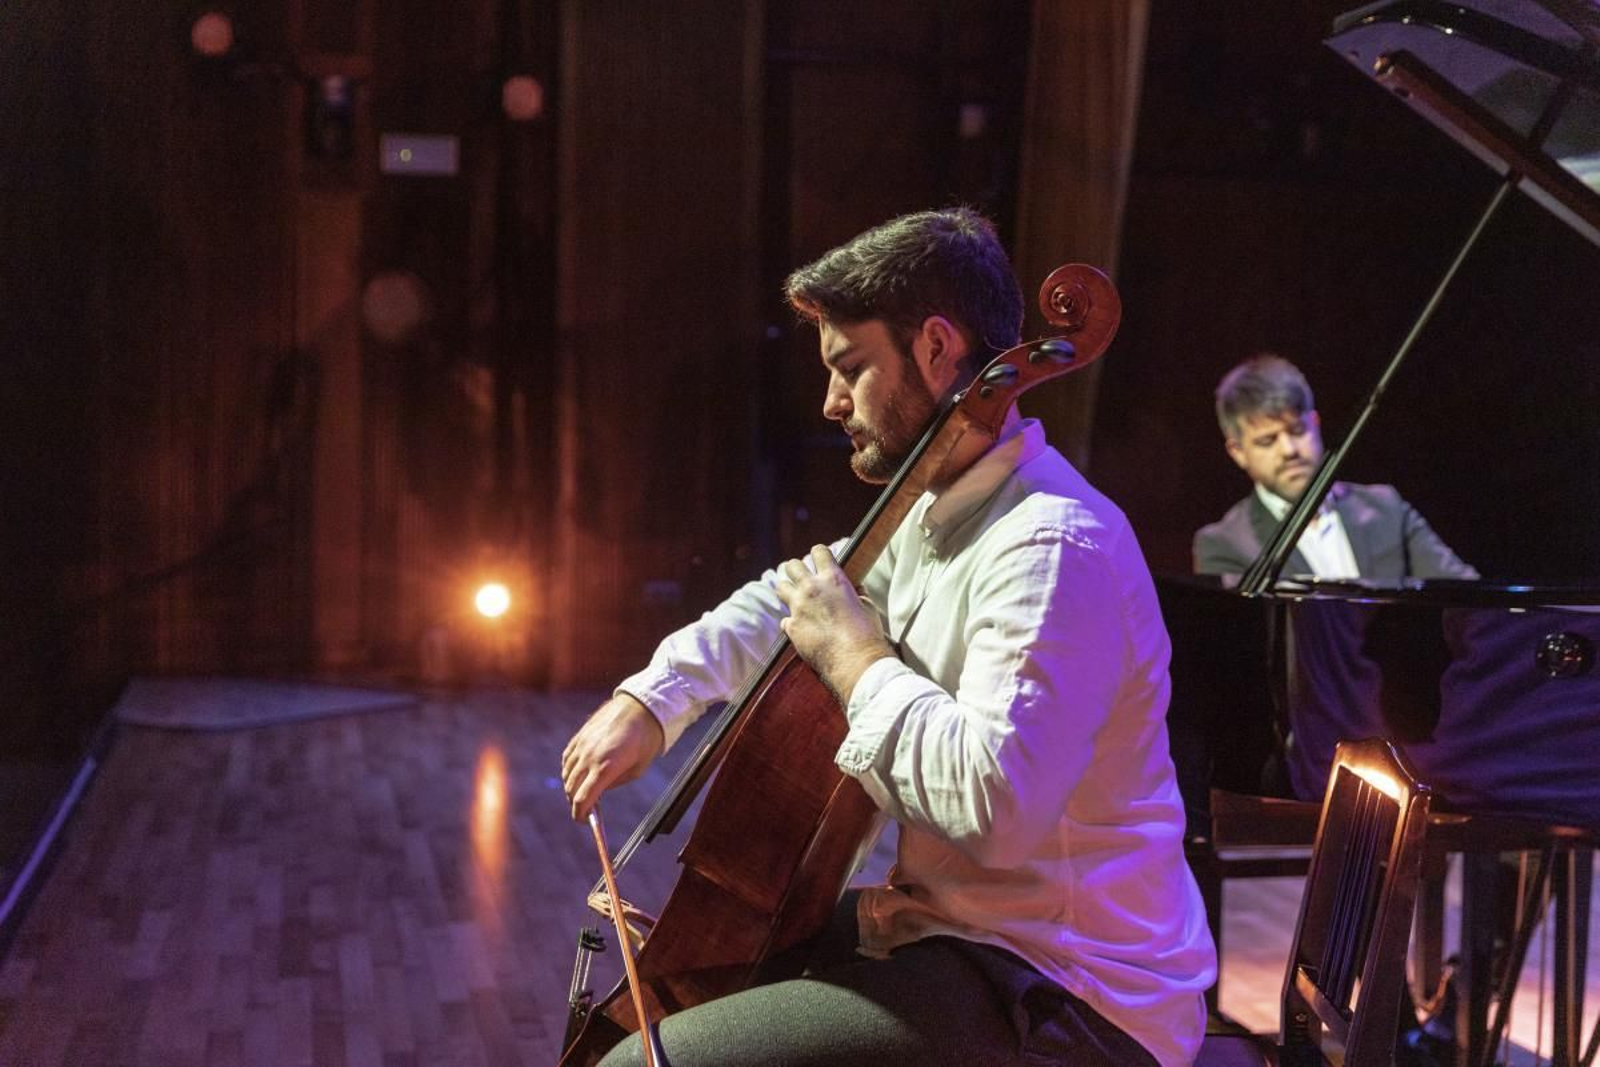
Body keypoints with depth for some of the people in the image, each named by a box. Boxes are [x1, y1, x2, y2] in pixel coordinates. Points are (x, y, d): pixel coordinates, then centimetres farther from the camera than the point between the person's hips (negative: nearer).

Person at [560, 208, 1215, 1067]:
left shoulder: (1052, 546, -24)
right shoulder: (938, 511, 8)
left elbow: (996, 802, -36)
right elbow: (789, 600, 22)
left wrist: (857, 659, -22)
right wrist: (652, 697, 7)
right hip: (959, 927, 10)